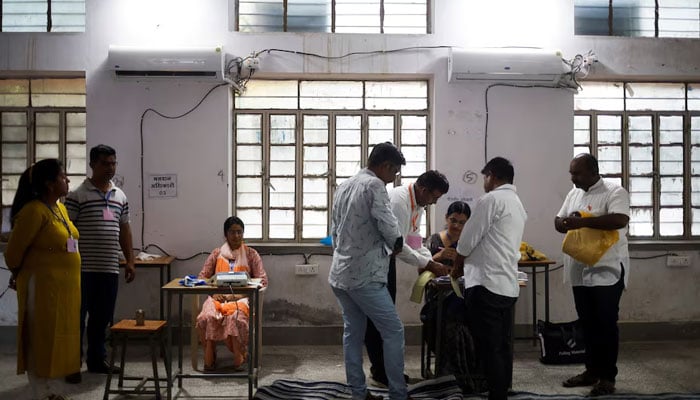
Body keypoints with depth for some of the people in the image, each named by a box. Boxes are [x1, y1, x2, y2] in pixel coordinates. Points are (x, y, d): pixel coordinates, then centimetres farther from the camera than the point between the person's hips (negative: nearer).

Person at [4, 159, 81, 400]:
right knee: (41, 339, 1)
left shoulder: (60, 208, 10)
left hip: (64, 285, 8)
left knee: (57, 338, 14)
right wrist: (19, 275, 6)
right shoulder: (34, 211, -17)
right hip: (42, 285, -8)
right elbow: (13, 252, -10)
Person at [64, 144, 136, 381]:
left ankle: (97, 360, 25)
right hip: (83, 268, -5)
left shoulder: (120, 196, 13)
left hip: (110, 269, 5)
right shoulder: (77, 195, -4)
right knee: (77, 317, 2)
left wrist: (130, 261, 12)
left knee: (102, 317, 12)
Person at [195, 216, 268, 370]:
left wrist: (238, 294, -11)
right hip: (218, 296, 2)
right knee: (207, 317, -32)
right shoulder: (216, 253, 14)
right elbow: (202, 276, 13)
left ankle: (239, 358, -20)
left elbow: (262, 280, 1)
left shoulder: (251, 254, 8)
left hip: (241, 298, -2)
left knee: (235, 317, -37)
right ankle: (209, 358, -15)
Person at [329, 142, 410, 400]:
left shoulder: (343, 186, 15)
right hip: (365, 276, -9)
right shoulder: (374, 185, -12)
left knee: (353, 333, 13)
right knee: (393, 332, 1)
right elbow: (388, 226, -19)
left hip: (340, 274, 9)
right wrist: (396, 244, 0)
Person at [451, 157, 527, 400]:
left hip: (487, 283, -9)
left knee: (488, 348, -3)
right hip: (508, 284, 9)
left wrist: (457, 267, 9)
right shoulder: (518, 204, 19)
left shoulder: (491, 199, -9)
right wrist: (467, 264, 25)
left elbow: (468, 239, -8)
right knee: (503, 346, 13)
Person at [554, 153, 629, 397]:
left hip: (607, 272, -7)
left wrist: (582, 222, -25)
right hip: (580, 273, 7)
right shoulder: (573, 194, 13)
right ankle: (592, 371, 26)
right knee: (588, 325, 14)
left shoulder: (614, 192, -10)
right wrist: (567, 222, -9)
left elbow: (620, 220, -27)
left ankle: (608, 376, 11)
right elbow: (558, 223, 15)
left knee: (606, 325, 1)